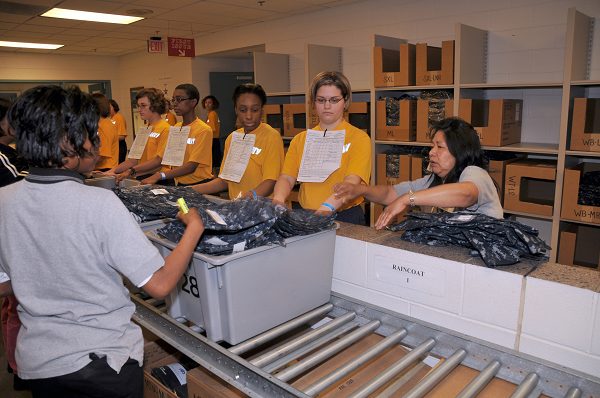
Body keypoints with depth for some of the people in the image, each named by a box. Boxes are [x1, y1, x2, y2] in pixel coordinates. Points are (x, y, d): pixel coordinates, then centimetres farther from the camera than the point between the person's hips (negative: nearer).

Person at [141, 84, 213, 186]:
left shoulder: (204, 130, -11)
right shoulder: (175, 128, 10)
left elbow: (191, 166, -18)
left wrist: (159, 176, -25)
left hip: (199, 185, -5)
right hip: (180, 184, 5)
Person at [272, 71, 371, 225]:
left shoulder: (358, 138, -1)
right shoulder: (300, 139, 13)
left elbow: (352, 181, -15)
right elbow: (287, 177, 5)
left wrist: (328, 207, -31)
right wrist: (278, 199, -16)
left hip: (346, 216, -3)